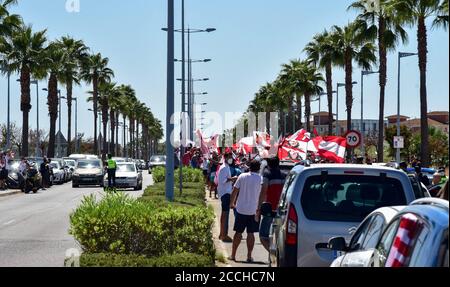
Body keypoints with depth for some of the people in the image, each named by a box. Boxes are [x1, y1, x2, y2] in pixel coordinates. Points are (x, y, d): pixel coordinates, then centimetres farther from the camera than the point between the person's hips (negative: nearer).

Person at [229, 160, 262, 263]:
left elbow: (235, 191, 2)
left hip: (241, 209, 1)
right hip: (254, 210, -1)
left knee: (238, 232, 9)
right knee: (251, 233, 4)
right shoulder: (261, 179, -5)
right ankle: (249, 256, 5)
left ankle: (233, 255, 12)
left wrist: (232, 203, 15)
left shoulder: (242, 176, 0)